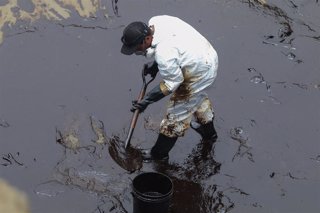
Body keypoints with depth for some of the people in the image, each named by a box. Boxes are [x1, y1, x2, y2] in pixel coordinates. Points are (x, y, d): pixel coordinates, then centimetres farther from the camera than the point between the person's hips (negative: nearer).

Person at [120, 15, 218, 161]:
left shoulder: (164, 54, -37)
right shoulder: (154, 22, -13)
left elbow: (173, 82, -23)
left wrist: (146, 101, -17)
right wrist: (155, 64, 7)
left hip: (199, 74, -10)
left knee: (177, 112, 6)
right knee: (197, 96, 34)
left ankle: (160, 153, 25)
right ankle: (209, 132, 59)